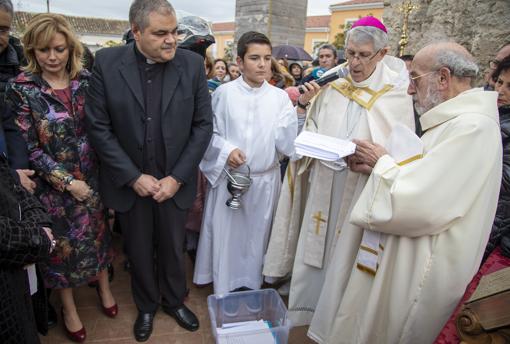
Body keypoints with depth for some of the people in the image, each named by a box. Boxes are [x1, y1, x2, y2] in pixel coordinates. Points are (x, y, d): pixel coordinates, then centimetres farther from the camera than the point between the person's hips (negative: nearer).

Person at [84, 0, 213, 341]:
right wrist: (133, 177, -12)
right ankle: (146, 305, 44)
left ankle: (174, 299, 44)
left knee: (173, 248, 17)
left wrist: (176, 177, -10)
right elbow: (98, 127, -8)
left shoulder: (192, 63, -7)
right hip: (129, 182, 0)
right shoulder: (107, 62, -9)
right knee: (139, 252, 17)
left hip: (174, 181, 0)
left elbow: (203, 125, -6)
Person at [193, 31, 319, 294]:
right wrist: (226, 150, -17)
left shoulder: (279, 97, -1)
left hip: (264, 181, 2)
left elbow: (286, 143, -9)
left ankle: (250, 288, 37)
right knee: (226, 237, 11)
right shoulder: (224, 93, -4)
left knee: (256, 239, 15)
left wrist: (301, 107, -18)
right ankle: (224, 293, 33)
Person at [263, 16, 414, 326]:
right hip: (322, 186, 3)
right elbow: (311, 131, 11)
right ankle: (303, 311, 33)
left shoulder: (396, 97, -4)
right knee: (312, 249, 12)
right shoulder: (332, 91, 6)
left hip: (362, 191, -3)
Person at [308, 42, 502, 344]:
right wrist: (375, 168, -1)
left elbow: (417, 206, -29)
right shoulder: (456, 121, 9)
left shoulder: (472, 128, -23)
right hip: (407, 257, 9)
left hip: (420, 271, -9)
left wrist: (383, 161, -13)